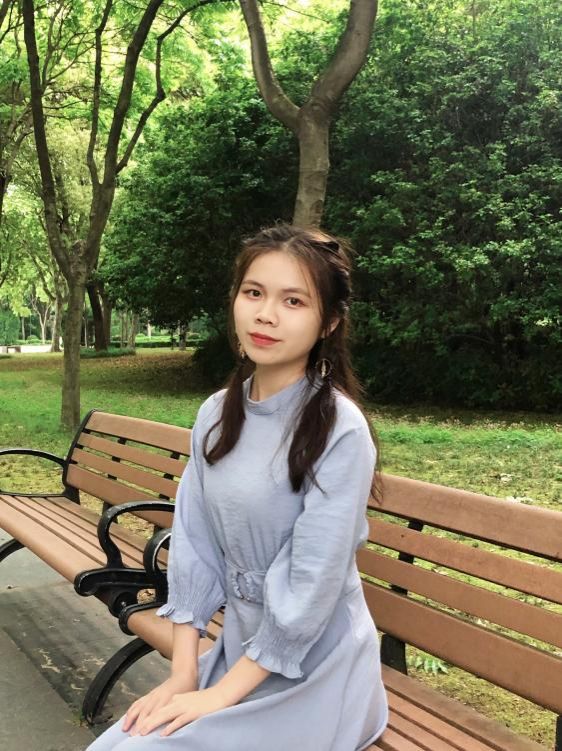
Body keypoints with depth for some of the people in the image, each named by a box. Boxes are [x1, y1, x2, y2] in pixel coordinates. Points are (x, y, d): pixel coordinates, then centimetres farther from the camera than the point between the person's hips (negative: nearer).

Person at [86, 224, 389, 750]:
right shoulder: (216, 414, -2)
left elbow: (314, 584, -21)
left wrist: (222, 694, -15)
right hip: (237, 645, 5)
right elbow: (193, 544, 0)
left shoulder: (339, 429, -21)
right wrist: (182, 672, -5)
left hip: (312, 668, -5)